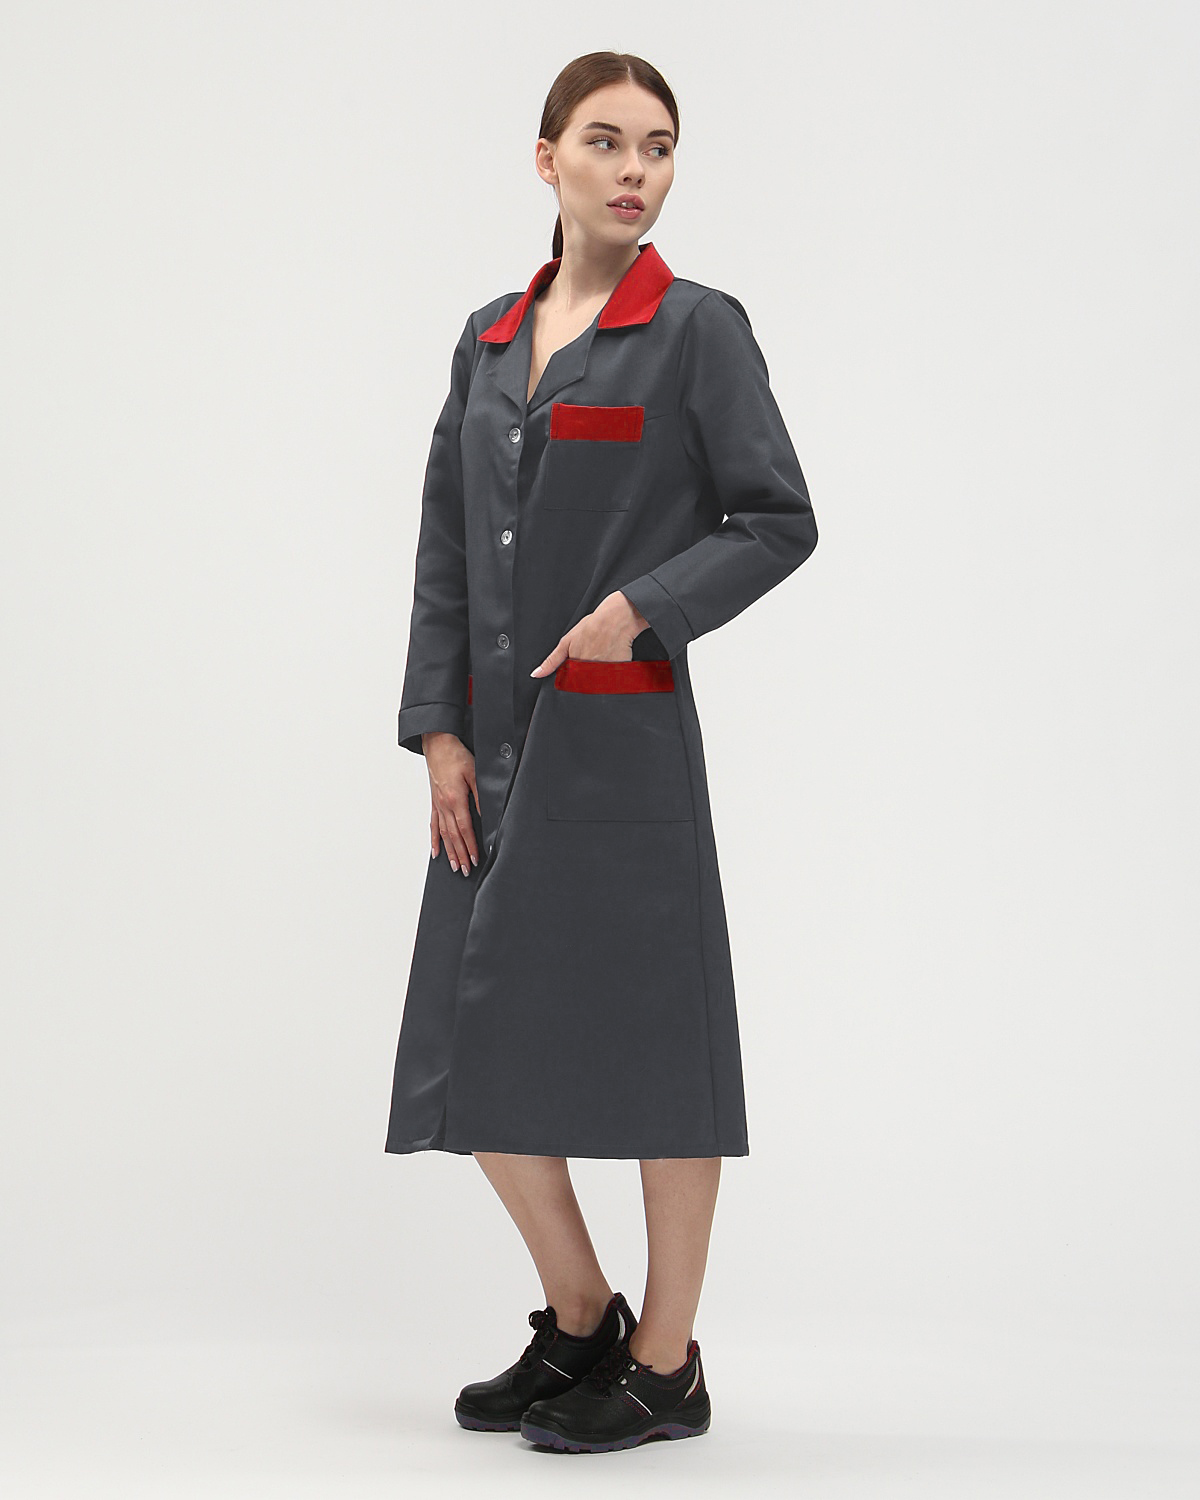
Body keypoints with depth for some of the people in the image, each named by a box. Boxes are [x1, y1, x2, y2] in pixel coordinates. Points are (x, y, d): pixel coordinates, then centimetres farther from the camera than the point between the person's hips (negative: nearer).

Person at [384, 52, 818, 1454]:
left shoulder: (696, 328, -3)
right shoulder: (488, 338, 13)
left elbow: (780, 522, -4)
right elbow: (444, 550, 11)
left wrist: (644, 605, -17)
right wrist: (438, 730, 2)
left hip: (623, 732, -6)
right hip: (497, 741, 6)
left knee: (650, 1032, 0)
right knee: (480, 1044, 8)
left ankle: (667, 1366, 13)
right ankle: (580, 1324, 26)